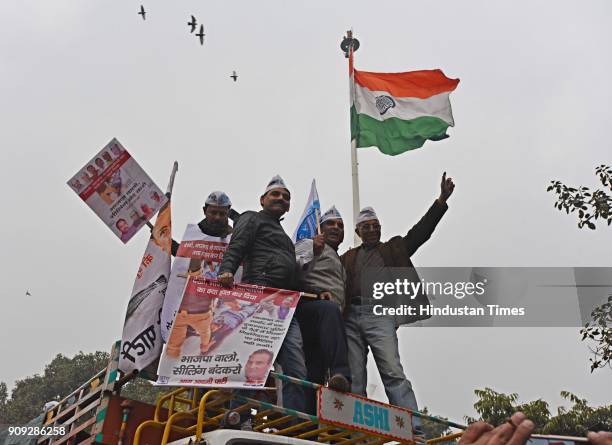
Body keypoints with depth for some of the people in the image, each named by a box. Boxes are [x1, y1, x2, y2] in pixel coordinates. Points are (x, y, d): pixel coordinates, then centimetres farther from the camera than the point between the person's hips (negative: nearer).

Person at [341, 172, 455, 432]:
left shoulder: (394, 249, 21)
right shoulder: (348, 258, 26)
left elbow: (421, 230, 13)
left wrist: (441, 200, 3)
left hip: (379, 314, -3)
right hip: (351, 316, 3)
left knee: (393, 373, -16)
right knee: (354, 380, -1)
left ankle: (413, 431, -21)